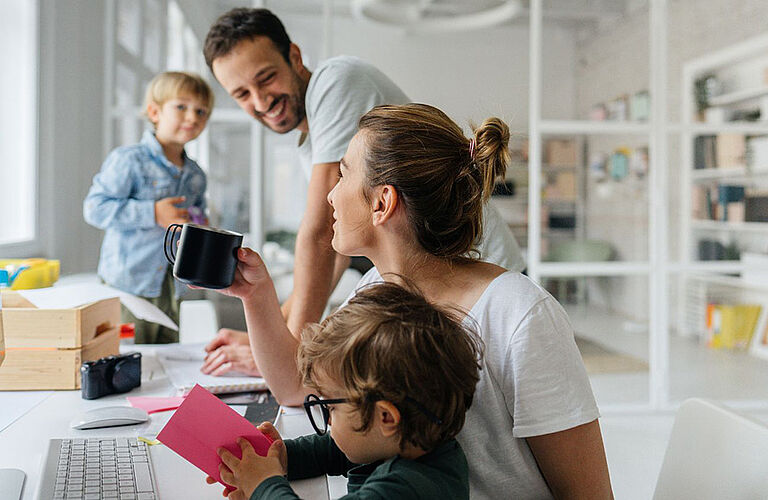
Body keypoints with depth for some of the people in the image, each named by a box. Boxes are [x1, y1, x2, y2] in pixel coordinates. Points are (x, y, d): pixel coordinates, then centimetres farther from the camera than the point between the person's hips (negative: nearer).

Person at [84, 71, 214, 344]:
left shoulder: (195, 176, 11)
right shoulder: (128, 160, -11)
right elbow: (95, 208, -17)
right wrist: (152, 213, -22)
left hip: (170, 290, 6)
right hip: (128, 287, -6)